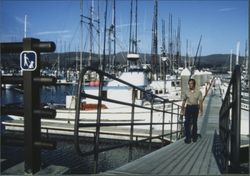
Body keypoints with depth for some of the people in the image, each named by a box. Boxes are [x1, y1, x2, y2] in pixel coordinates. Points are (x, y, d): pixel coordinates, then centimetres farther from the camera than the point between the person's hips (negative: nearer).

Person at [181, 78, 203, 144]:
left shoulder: (198, 92, -2)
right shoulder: (186, 92, 3)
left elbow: (200, 101, -1)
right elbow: (184, 101, 13)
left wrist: (201, 110, -5)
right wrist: (182, 109, 14)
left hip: (195, 107, -1)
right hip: (188, 107, 1)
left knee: (194, 123, 10)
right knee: (187, 123, -8)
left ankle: (194, 136, 25)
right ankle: (188, 137, -2)